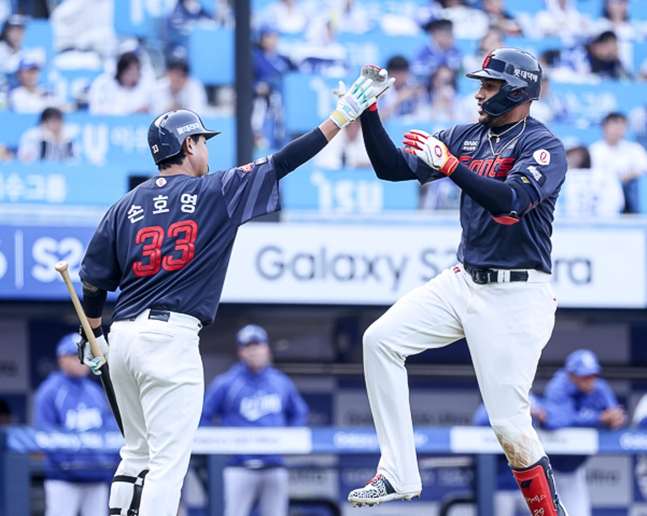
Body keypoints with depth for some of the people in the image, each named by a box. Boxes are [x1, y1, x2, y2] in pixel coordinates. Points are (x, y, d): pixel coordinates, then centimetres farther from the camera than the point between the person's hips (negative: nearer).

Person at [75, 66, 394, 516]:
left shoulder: (125, 207, 11)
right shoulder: (216, 191, 0)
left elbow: (93, 282, 11)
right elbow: (282, 163, -1)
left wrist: (93, 336, 25)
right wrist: (342, 116, 3)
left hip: (123, 335, 6)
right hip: (172, 338, -6)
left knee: (139, 453, 19)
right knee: (169, 459, -6)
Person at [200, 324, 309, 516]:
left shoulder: (281, 383, 11)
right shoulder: (225, 383, -2)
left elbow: (299, 413, 25)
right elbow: (202, 416, 2)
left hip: (274, 466, 4)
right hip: (240, 468, -4)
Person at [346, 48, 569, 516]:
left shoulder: (543, 146, -12)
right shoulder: (468, 138, 9)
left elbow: (511, 200, -29)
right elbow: (392, 167, 8)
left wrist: (450, 165, -34)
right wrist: (369, 110, -3)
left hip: (516, 297, -7)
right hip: (464, 282, 7)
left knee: (510, 424, -10)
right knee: (381, 339, -7)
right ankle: (398, 475, -4)